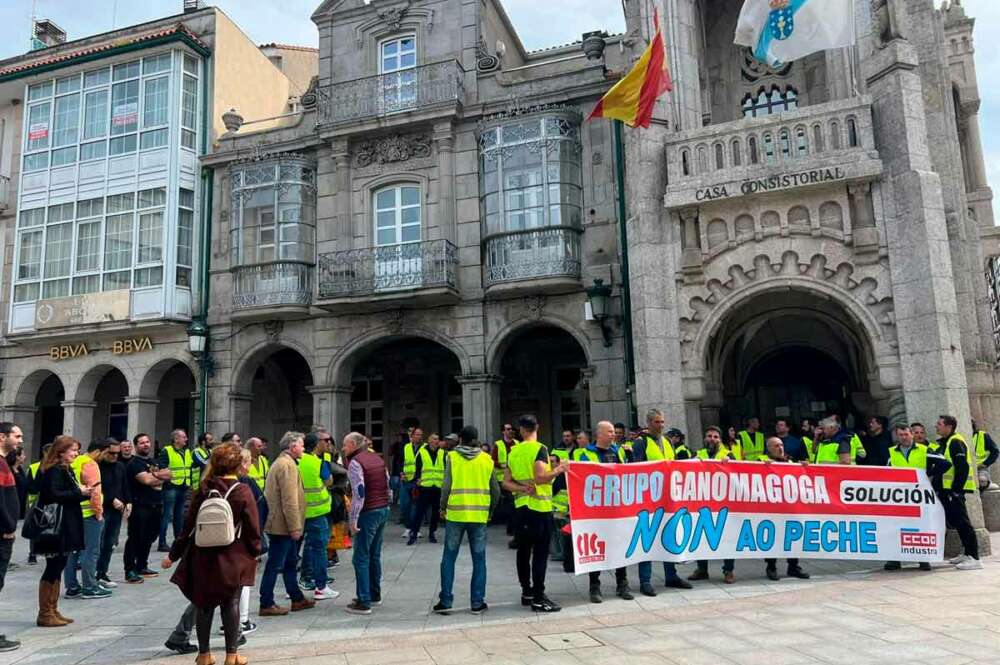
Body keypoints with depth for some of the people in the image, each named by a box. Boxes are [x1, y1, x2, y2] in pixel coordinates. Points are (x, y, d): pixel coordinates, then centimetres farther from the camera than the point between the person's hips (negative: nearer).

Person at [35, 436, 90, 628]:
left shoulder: (66, 470, 16)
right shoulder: (55, 471, -14)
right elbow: (54, 495, -25)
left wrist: (84, 493, 4)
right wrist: (79, 492, -19)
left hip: (66, 526, 10)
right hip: (56, 527, -10)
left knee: (57, 568, 14)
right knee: (53, 568, -3)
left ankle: (52, 611, 22)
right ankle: (44, 614, 5)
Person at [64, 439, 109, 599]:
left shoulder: (75, 462, 12)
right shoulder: (90, 465, -14)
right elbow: (94, 491, -21)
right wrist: (99, 513, -12)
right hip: (88, 514, -9)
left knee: (73, 550, 12)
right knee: (90, 551, -3)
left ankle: (72, 587, 18)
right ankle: (90, 588, 2)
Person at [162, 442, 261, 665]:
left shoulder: (203, 490, -4)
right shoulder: (243, 492, -12)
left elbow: (188, 524, 1)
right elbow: (252, 528, -10)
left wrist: (173, 554, 10)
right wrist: (255, 551, 6)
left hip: (203, 557, 3)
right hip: (233, 558, -3)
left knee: (204, 604, 15)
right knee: (231, 604, 9)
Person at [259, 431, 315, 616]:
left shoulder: (280, 462, 16)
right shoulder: (287, 465, -18)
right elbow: (289, 500, -23)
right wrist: (295, 527, -21)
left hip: (280, 524, 11)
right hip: (283, 525, -11)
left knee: (290, 562, 17)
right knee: (275, 565, -2)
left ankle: (297, 599, 27)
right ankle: (266, 605, 7)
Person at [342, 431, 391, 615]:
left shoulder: (355, 463, -12)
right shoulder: (377, 459, 11)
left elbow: (359, 493, -20)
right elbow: (388, 485, 13)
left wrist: (353, 520, -17)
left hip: (368, 513, -8)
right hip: (383, 510, 8)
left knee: (361, 558, -1)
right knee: (374, 555, 18)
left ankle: (363, 602, 0)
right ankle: (375, 594, 27)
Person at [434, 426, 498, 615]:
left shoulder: (452, 457, -2)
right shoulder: (487, 459, 5)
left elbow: (446, 486, -8)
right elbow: (496, 490, 6)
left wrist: (443, 507, 6)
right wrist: (490, 509, 20)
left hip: (455, 514, -1)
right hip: (479, 515, 1)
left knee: (449, 558, 9)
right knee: (479, 559, 9)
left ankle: (446, 601, 11)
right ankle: (478, 603, 11)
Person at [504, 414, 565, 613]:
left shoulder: (513, 452, 8)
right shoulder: (539, 449, -11)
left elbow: (506, 482, 6)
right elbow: (540, 477, -24)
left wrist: (523, 488, -6)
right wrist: (558, 470, -11)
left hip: (521, 507, 6)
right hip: (540, 507, -6)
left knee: (524, 550, 14)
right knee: (540, 553, -2)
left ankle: (526, 592, 23)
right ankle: (538, 598, -1)